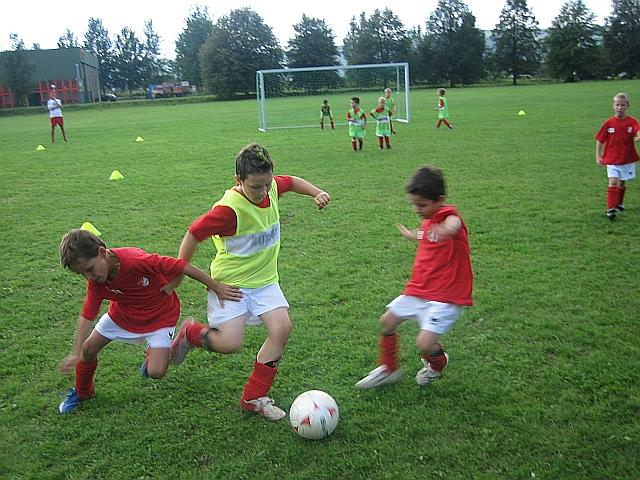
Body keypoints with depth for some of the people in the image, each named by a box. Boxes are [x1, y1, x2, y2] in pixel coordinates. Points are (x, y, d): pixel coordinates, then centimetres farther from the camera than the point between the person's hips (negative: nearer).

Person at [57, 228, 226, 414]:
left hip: (160, 316, -5)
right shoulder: (95, 282, -19)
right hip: (122, 314, 5)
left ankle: (152, 352, 21)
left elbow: (181, 266, -35)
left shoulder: (135, 260, -38)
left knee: (156, 372, -15)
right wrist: (75, 353, -19)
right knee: (88, 349, 5)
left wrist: (217, 288, -29)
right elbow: (87, 316, -11)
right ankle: (82, 392, 33)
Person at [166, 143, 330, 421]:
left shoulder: (272, 187, -6)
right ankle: (191, 333, 20)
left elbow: (291, 181, 18)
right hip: (230, 283, -6)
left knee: (282, 328, -12)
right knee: (231, 343, -16)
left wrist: (317, 193, 3)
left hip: (265, 280, 6)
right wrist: (177, 276, -13)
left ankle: (253, 398, 3)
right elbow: (193, 235, -19)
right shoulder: (229, 209, -26)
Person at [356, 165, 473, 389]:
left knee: (424, 343, -15)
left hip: (446, 295, -9)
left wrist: (447, 229, -60)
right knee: (387, 321, 13)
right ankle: (389, 370, 35)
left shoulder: (449, 216, -20)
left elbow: (453, 224, -46)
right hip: (419, 290, 9)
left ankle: (438, 364, 23)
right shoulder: (427, 220, 8)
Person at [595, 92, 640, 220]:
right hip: (612, 159, -1)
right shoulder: (608, 123, -4)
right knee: (613, 182, -13)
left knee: (621, 183, 15)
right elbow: (599, 140, 2)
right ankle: (611, 209, -14)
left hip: (627, 159, 1)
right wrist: (598, 156, -3)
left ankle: (619, 203, 40)